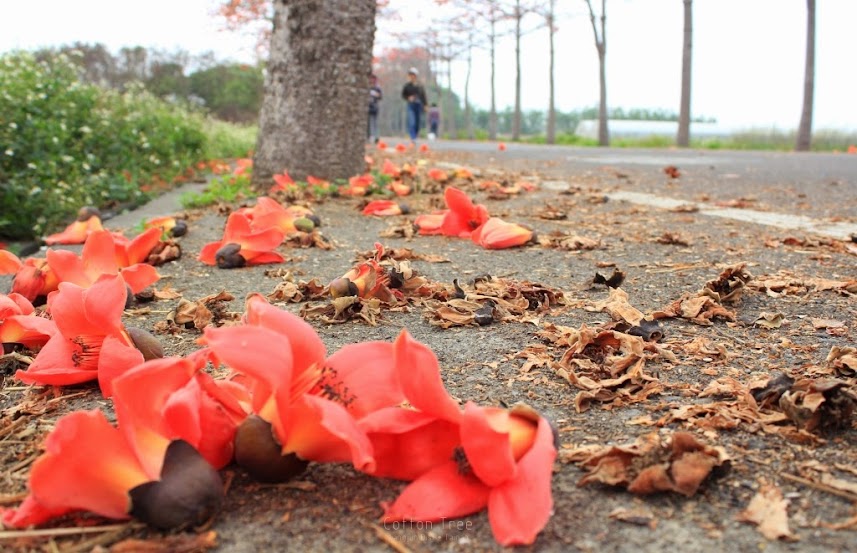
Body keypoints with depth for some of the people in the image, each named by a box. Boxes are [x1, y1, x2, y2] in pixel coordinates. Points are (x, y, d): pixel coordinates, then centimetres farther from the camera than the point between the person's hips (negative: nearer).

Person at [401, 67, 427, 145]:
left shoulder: (420, 86, 5)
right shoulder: (407, 85, 2)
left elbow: (423, 96, 10)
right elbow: (403, 94, 8)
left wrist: (425, 105, 5)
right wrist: (408, 98, -10)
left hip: (419, 105, 3)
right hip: (411, 106, -2)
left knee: (417, 123, 4)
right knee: (412, 122, -17)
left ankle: (415, 138, 17)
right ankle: (413, 139, -24)